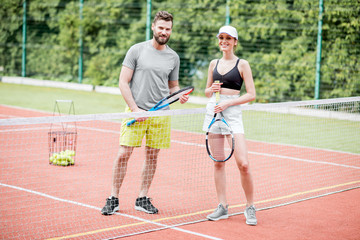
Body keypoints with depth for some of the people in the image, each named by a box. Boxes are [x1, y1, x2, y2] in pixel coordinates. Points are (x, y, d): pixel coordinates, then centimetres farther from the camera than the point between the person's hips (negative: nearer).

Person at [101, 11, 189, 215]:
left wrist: (180, 95, -3)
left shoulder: (174, 57, 9)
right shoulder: (137, 50, -2)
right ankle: (114, 199, 6)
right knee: (123, 154, -6)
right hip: (135, 111, -3)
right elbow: (123, 83, -3)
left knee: (152, 156, 7)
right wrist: (135, 109, -11)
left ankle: (143, 198, 19)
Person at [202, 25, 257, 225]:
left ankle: (250, 208, 3)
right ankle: (222, 207, 13)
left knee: (243, 164, -11)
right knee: (218, 162, 5)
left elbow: (251, 95, -3)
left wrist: (228, 103, -13)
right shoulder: (214, 64, 12)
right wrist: (212, 90, -3)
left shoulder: (242, 64, 0)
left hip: (233, 113, -4)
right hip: (213, 112, 4)